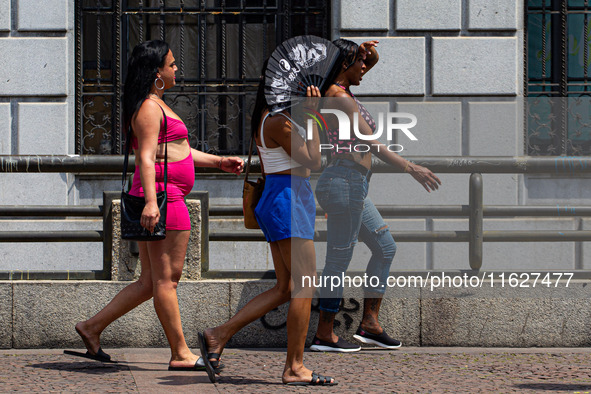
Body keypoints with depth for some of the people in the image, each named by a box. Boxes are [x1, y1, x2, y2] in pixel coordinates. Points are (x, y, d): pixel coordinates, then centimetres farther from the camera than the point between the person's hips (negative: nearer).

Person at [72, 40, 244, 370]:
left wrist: (219, 162, 23)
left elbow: (178, 151, 29)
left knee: (151, 281, 12)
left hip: (159, 199, 11)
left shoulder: (156, 104, 22)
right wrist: (151, 202, -32)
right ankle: (181, 354, -1)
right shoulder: (150, 108, -11)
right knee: (167, 278, -5)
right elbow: (147, 158, -22)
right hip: (162, 197, -11)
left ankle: (93, 326, 14)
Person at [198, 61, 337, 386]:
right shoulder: (278, 122, -16)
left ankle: (219, 335, 9)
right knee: (305, 286, -6)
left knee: (284, 289, 10)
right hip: (289, 202, -10)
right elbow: (311, 161, -16)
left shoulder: (265, 117, 14)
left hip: (274, 200, 10)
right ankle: (294, 368, -2)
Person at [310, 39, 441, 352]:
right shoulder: (341, 98, -16)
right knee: (339, 261, -3)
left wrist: (368, 51, 3)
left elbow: (373, 60, 28)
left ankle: (370, 323, 16)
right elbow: (371, 144, -21)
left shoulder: (337, 90, 13)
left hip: (352, 187, 11)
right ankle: (324, 335, 4)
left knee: (385, 247, 15)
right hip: (345, 183, -11)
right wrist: (411, 168, -23)